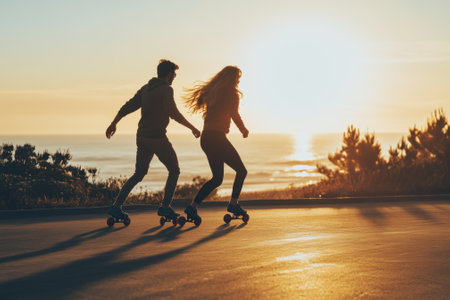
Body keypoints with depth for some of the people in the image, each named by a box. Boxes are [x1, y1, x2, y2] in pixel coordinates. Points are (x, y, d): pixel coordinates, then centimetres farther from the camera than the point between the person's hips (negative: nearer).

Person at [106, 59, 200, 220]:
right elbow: (174, 113, -13)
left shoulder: (145, 89, 11)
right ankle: (165, 206, 3)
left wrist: (113, 124, 22)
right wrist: (192, 128, -4)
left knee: (139, 174, 16)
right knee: (174, 171, 10)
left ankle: (117, 205, 7)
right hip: (157, 138, -7)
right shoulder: (166, 90, -11)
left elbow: (128, 106, 13)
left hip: (142, 137, 7)